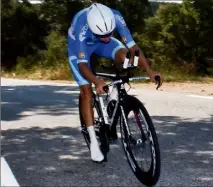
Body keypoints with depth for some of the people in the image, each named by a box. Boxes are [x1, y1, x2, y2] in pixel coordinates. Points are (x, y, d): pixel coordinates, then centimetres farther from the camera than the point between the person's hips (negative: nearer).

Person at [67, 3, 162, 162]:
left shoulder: (115, 17, -34)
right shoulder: (81, 28, -42)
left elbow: (132, 46, -32)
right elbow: (82, 64, -42)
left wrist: (150, 71, -42)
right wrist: (96, 81, -61)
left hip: (98, 43, 3)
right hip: (79, 46, -3)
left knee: (125, 57, -27)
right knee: (87, 91, -12)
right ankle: (94, 142, -4)